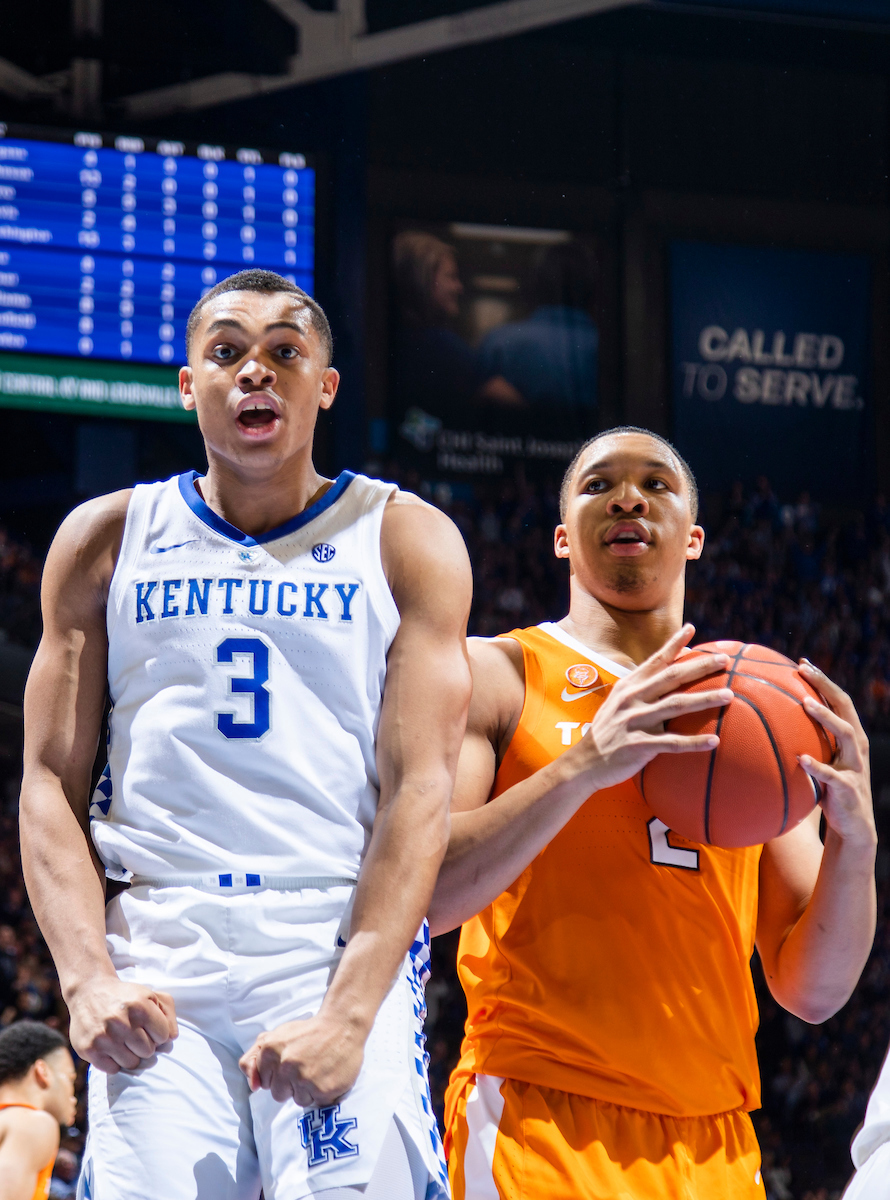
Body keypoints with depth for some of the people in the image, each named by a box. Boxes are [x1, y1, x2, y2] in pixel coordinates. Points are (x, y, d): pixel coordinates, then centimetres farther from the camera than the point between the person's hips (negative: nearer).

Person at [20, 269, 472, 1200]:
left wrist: (350, 1012, -15)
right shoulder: (106, 540, 12)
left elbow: (421, 787, -2)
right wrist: (86, 978, -8)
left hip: (346, 946, -1)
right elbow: (51, 783, 9)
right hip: (158, 961, 1)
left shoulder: (405, 541, 7)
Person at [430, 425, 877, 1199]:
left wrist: (854, 843, -7)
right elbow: (410, 899, -10)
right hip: (544, 1126, -4)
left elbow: (812, 992, 12)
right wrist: (583, 766, -19)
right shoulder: (498, 674, 4)